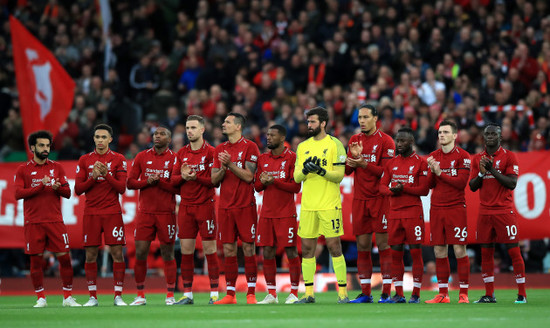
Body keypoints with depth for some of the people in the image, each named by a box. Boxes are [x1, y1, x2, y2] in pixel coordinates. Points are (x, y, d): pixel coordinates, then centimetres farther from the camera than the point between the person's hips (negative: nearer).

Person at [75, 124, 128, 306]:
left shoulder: (118, 160, 4)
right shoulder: (85, 160, 8)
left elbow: (122, 188, -3)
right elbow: (78, 189, 5)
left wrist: (107, 174, -16)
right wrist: (93, 176, -10)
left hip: (112, 212, -2)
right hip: (91, 214, 2)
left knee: (117, 253, -6)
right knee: (90, 255, 1)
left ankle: (118, 296, -1)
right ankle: (92, 297, 8)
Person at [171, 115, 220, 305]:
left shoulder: (210, 152, -3)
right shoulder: (181, 153, 13)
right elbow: (173, 179, 11)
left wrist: (195, 177, -20)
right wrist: (182, 176, -10)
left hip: (205, 206, -5)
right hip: (185, 206, 5)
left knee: (210, 250, -3)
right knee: (186, 251, 3)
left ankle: (214, 293, 1)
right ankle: (187, 294, 7)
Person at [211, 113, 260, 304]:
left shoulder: (249, 147, -2)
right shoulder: (220, 150, 14)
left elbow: (249, 176, -10)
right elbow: (214, 180, 10)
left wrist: (230, 164, -16)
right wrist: (223, 169, -9)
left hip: (245, 206, -5)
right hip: (225, 207, 5)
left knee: (248, 248, -4)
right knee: (228, 250, 4)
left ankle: (251, 293, 0)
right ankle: (230, 294, 7)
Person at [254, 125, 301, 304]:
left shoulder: (291, 158, -4)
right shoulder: (263, 159, 13)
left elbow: (296, 187, -8)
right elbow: (257, 186, 16)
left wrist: (273, 181, -14)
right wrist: (263, 182, -6)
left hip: (286, 213, -5)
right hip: (267, 213, 5)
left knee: (291, 251, -3)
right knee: (267, 252, 3)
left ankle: (294, 293, 2)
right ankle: (271, 294, 9)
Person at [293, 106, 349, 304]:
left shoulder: (334, 144, -2)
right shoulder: (302, 147, 14)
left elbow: (339, 175, -7)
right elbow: (296, 177, 11)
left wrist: (320, 170, -21)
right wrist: (305, 170, -10)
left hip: (329, 205, -5)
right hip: (308, 205, 5)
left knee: (334, 247, -6)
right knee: (307, 248, 5)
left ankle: (343, 292, -2)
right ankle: (309, 293, 11)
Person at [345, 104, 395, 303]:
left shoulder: (385, 141, -3)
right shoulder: (354, 140, 14)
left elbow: (386, 171, -9)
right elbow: (346, 170, 10)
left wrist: (364, 164, -19)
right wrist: (354, 157, -9)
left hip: (379, 198, -5)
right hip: (359, 199, 5)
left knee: (383, 244, -6)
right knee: (362, 245, 4)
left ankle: (386, 292, -4)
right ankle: (365, 293, 8)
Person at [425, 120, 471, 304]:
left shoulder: (462, 156, -3)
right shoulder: (433, 157, 12)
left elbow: (462, 183, -11)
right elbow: (430, 185, 11)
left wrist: (440, 173, -12)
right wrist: (432, 170, -8)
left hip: (456, 209, -5)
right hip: (436, 209, 5)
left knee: (459, 250, -6)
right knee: (439, 252, 4)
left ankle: (463, 294, -2)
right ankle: (443, 294, 10)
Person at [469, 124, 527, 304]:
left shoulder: (509, 157, -1)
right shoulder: (477, 159, 12)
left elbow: (512, 184, -10)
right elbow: (472, 187, 11)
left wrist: (493, 170, -15)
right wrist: (481, 173, -7)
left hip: (504, 211, -4)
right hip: (484, 212, 4)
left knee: (514, 250, -5)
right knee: (486, 252, 4)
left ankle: (522, 294, -2)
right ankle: (489, 295, 9)